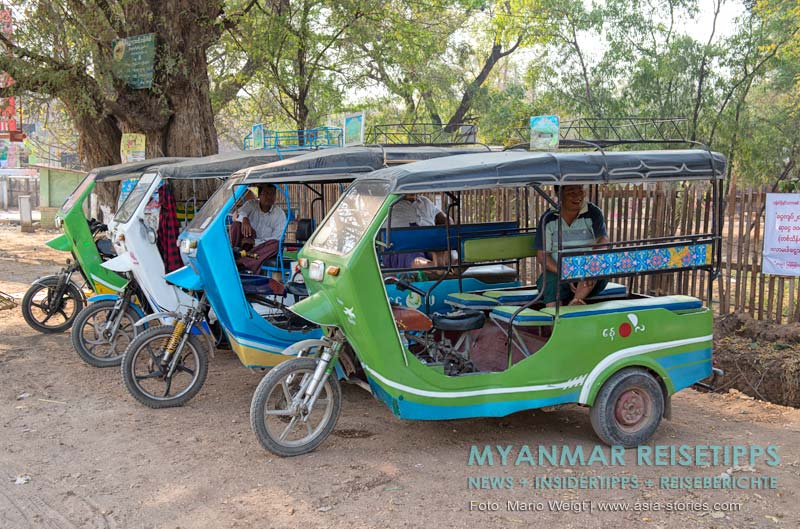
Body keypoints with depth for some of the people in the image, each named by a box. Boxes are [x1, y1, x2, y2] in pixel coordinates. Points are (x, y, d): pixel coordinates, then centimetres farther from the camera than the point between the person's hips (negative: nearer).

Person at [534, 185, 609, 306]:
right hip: (557, 272, 0)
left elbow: (604, 242, -13)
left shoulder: (593, 213, 1)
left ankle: (575, 301, -37)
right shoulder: (548, 219, 2)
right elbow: (542, 255, -2)